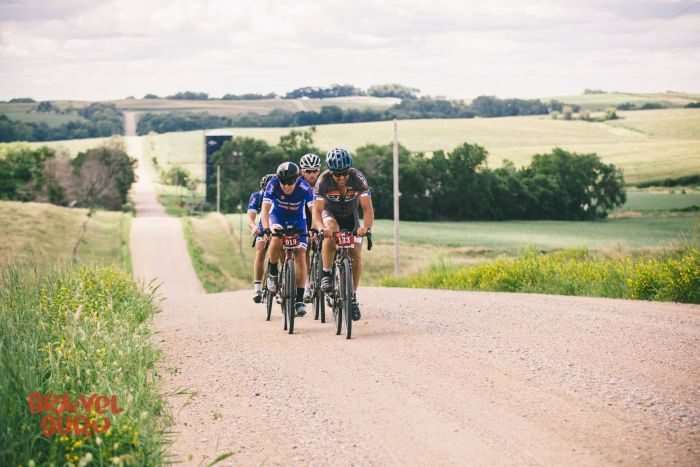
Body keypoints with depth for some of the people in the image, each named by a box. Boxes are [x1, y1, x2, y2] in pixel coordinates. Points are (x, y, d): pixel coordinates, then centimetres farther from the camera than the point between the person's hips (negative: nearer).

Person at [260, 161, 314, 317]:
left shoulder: (304, 188, -29)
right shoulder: (273, 185, -28)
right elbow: (265, 209, -33)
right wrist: (266, 228, -50)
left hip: (297, 221, 0)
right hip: (278, 218, 0)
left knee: (300, 257, -11)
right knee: (277, 238, -34)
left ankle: (299, 300, -4)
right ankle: (273, 272, -8)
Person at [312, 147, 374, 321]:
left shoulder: (358, 178, -29)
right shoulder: (323, 181, -30)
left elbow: (367, 207, -34)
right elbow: (317, 210, -33)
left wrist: (366, 226, -53)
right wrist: (321, 228, -54)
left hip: (350, 216, 1)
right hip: (330, 213, -1)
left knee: (356, 256, -10)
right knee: (331, 230, -35)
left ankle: (352, 296, 5)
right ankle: (326, 274, -22)